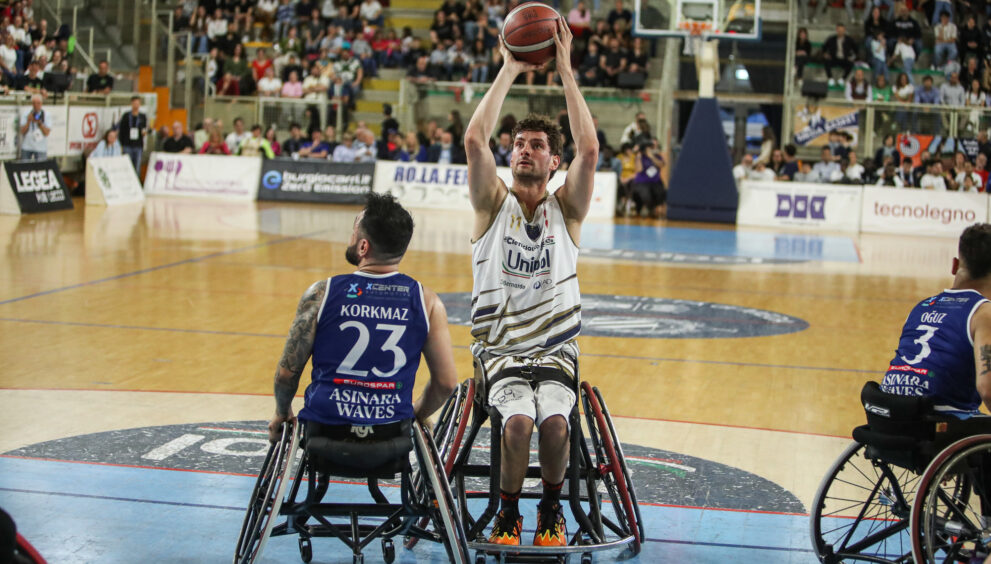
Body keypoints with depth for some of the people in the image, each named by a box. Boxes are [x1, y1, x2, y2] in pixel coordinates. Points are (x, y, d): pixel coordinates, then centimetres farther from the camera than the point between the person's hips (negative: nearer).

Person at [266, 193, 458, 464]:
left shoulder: (321, 294, -10)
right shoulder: (428, 302, -7)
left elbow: (287, 372, -3)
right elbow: (446, 383, -2)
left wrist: (282, 414, 17)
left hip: (324, 431, -1)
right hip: (392, 436, 1)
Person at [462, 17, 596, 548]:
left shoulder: (566, 209, 6)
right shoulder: (493, 203, 5)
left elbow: (589, 148, -11)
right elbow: (474, 138, -11)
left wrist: (565, 70, -10)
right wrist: (508, 71, -9)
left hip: (556, 347, 1)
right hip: (500, 346, -1)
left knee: (554, 422, -27)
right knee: (518, 420, -28)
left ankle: (551, 509, 1)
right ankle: (508, 513, -2)